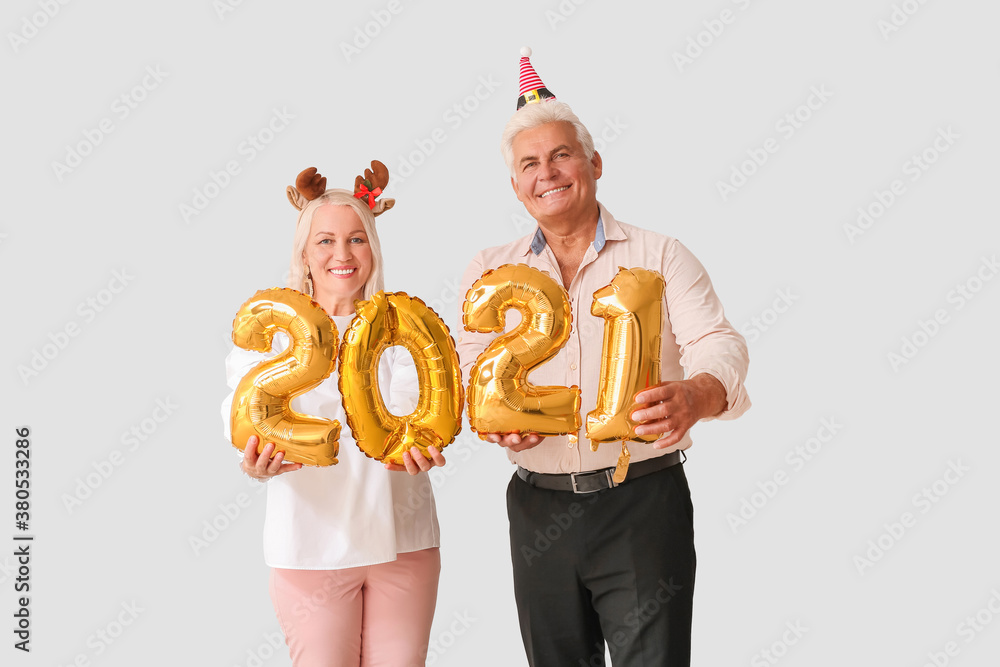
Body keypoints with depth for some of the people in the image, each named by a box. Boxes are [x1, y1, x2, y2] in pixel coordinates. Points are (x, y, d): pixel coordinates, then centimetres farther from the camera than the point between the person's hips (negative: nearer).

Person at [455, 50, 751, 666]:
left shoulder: (659, 257, 1)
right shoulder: (490, 272, 11)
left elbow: (719, 344, -11)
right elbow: (469, 371, 3)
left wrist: (694, 395, -35)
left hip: (643, 504, -3)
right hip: (539, 508, 3)